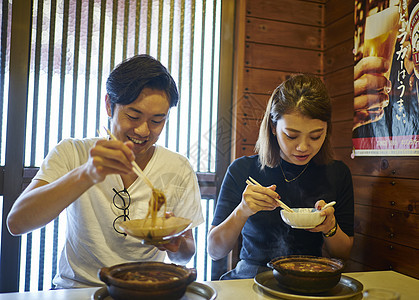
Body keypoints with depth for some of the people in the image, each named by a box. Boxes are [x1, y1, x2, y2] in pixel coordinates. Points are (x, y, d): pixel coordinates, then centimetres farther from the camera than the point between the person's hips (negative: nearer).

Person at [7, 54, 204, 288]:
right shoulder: (72, 153, -6)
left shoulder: (179, 170, -4)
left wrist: (176, 245, -20)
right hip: (77, 287, 0)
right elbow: (16, 223, -19)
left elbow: (185, 255, 3)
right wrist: (86, 174, -32)